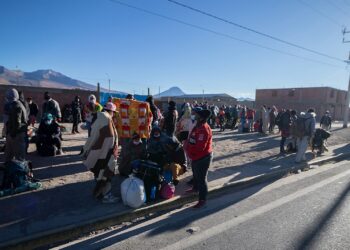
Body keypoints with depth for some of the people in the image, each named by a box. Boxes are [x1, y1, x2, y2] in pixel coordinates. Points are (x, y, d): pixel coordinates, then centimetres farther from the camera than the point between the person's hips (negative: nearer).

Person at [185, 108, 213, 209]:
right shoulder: (198, 126, 5)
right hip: (196, 157, 10)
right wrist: (188, 148, -5)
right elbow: (192, 140, 13)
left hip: (203, 158, -10)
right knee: (195, 174, 29)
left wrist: (188, 150, -18)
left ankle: (202, 200, 12)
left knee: (201, 178, -1)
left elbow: (200, 147, -33)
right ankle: (195, 188, 53)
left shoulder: (204, 129, -28)